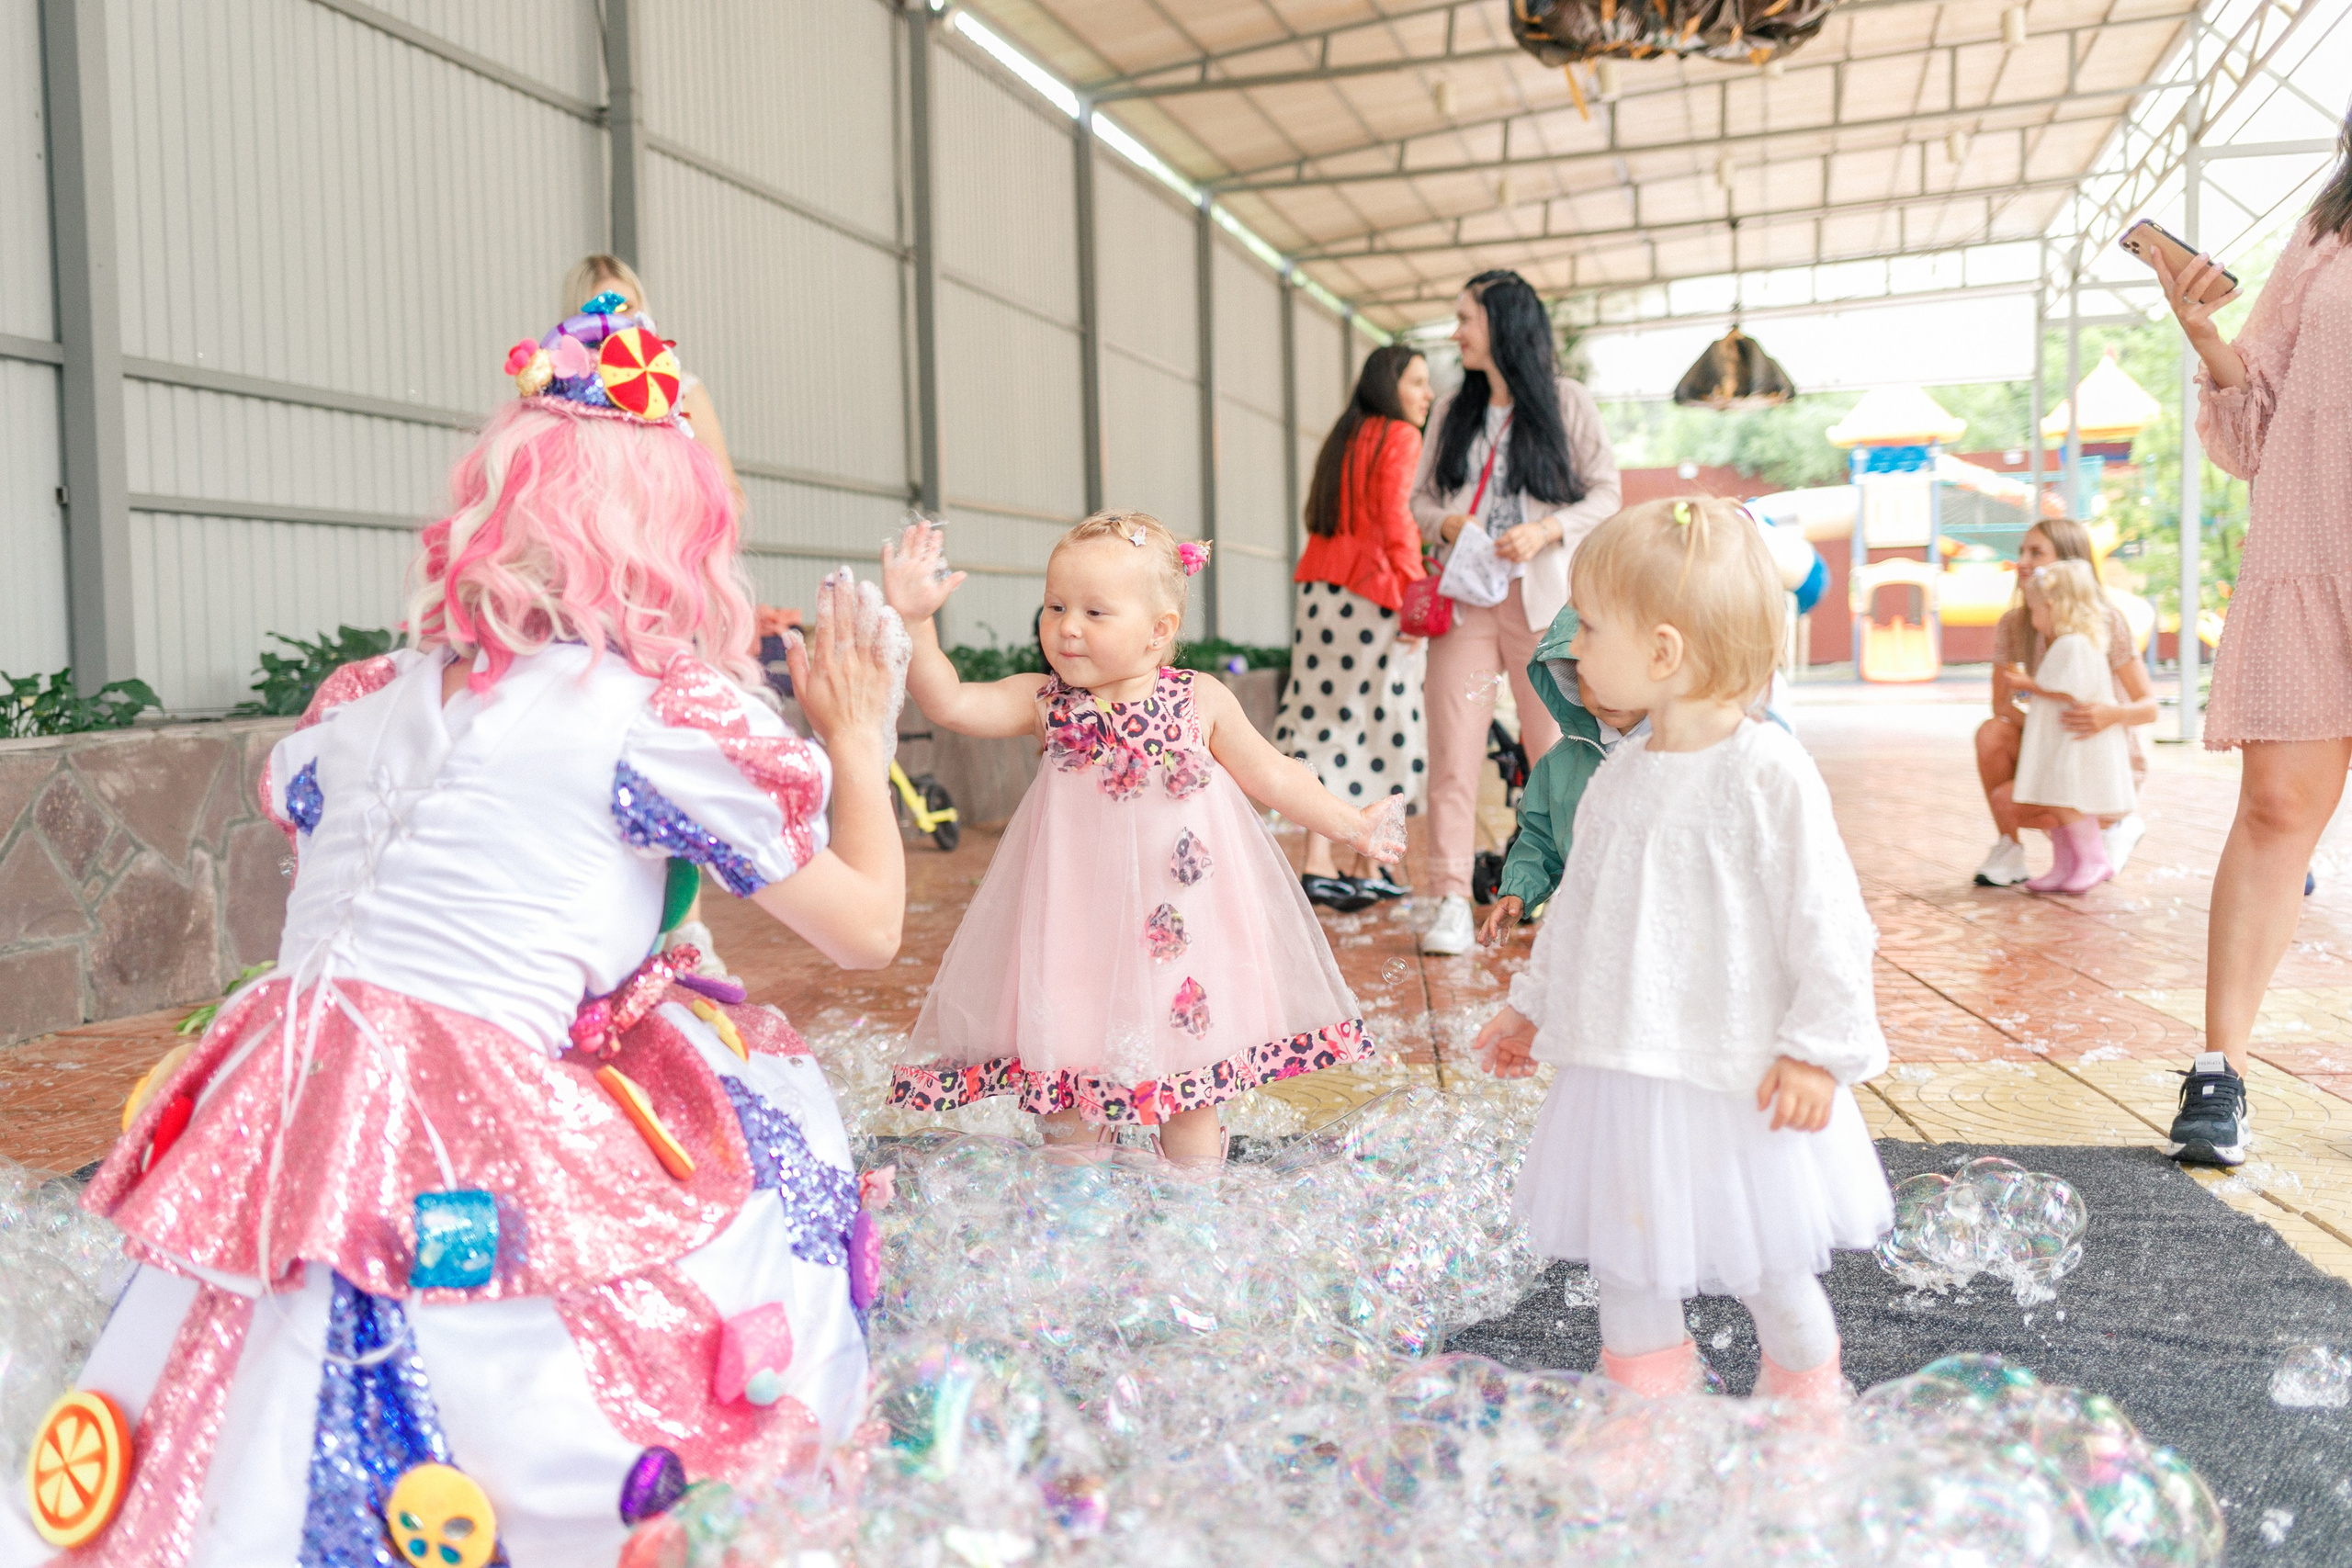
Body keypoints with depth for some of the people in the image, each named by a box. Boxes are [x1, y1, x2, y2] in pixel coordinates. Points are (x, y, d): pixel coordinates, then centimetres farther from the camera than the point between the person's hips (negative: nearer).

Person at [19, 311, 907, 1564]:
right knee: (767, 1121, 10)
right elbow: (865, 928, 0)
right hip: (476, 1192, -6)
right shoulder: (662, 711, -6)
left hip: (272, 1128, 7)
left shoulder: (366, 696, 10)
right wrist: (856, 730, 13)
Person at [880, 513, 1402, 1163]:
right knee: (1070, 1068, 7)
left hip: (1179, 915, 0)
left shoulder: (1203, 702, -3)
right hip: (1078, 921, 1)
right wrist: (914, 621, -22)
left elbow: (1272, 776, 5)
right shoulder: (1042, 702, -2)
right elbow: (950, 703, -11)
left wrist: (1352, 823, 6)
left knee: (1188, 1093, 10)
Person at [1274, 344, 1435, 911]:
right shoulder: (1399, 437, -3)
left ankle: (1319, 864, 5)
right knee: (1377, 723, 0)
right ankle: (1369, 870, 4)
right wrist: (1416, 590, -14)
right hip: (1372, 595, -7)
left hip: (1319, 590, 7)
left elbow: (1317, 517, 15)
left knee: (1328, 724, 6)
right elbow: (1395, 516, -13)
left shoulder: (1343, 438, 19)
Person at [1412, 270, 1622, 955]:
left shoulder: (1567, 402, 4)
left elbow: (1605, 493, 2)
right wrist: (1447, 523, -8)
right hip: (1463, 594, 3)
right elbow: (1420, 498, 15)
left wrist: (1545, 531, -14)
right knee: (1453, 747, -6)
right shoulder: (1452, 409, 14)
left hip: (1541, 596, -2)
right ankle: (1452, 903, -4)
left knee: (1552, 744, 4)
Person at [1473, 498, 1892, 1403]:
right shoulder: (1618, 777, 6)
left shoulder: (1769, 773, -15)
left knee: (1765, 1270, 11)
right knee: (1623, 1267, 16)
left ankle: (1807, 1413, 37)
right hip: (1619, 1073, 6)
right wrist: (1531, 1006, 21)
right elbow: (1578, 909, 17)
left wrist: (1819, 1046, -15)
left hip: (1736, 1082, -6)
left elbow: (1825, 920, -14)